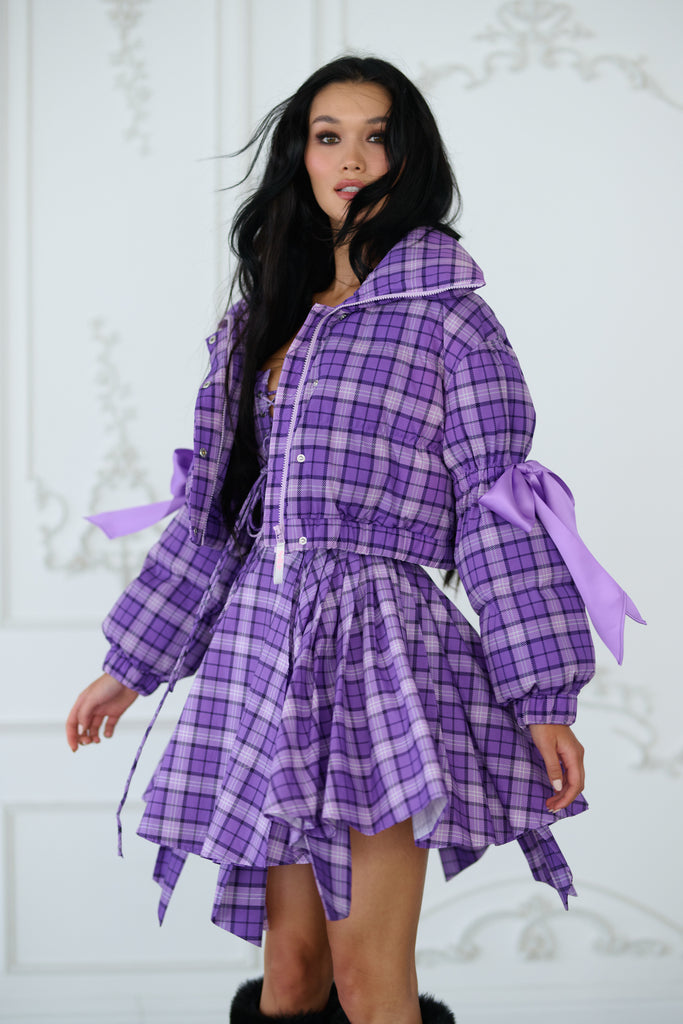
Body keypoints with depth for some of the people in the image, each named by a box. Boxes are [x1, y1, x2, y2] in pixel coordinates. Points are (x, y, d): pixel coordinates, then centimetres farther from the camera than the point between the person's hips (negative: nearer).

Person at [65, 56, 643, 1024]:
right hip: (262, 644, 5)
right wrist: (129, 666, 18)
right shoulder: (261, 321, 18)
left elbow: (502, 507, -3)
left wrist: (545, 699, -9)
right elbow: (213, 511, 20)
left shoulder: (446, 315, 2)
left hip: (381, 644, -5)